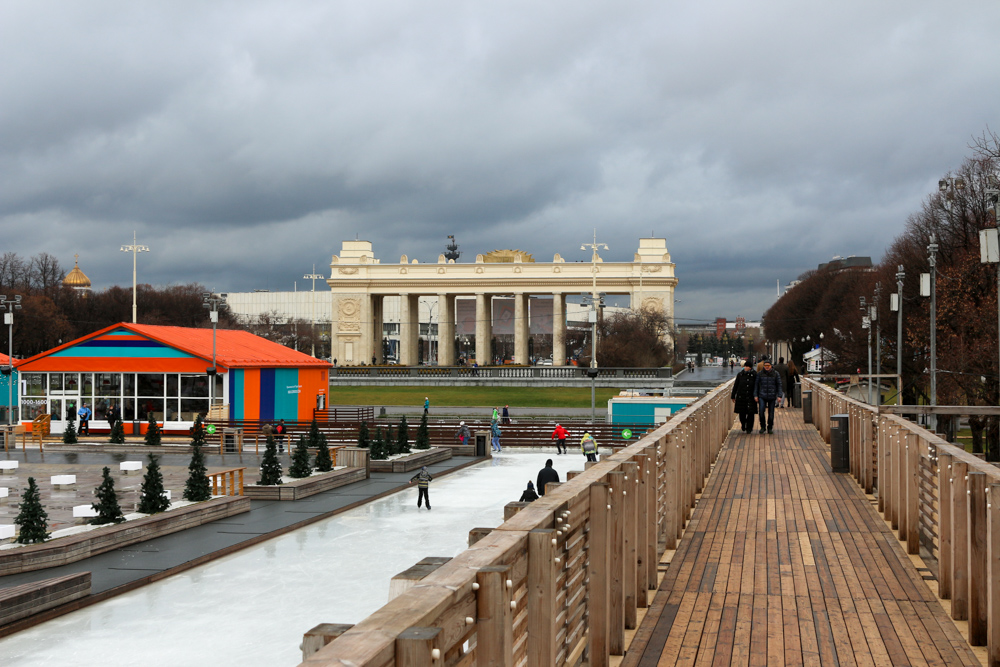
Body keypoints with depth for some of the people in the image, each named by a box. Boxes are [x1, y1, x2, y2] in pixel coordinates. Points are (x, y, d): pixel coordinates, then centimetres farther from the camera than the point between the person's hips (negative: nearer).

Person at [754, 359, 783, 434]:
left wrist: (779, 396, -3)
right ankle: (762, 427, 2)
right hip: (762, 396, 0)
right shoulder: (760, 374, 3)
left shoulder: (775, 374, 2)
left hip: (772, 397, 0)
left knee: (771, 413, 2)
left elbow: (779, 385, 4)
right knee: (761, 411, -16)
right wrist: (755, 395, 1)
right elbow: (756, 385, 8)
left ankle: (770, 428, 19)